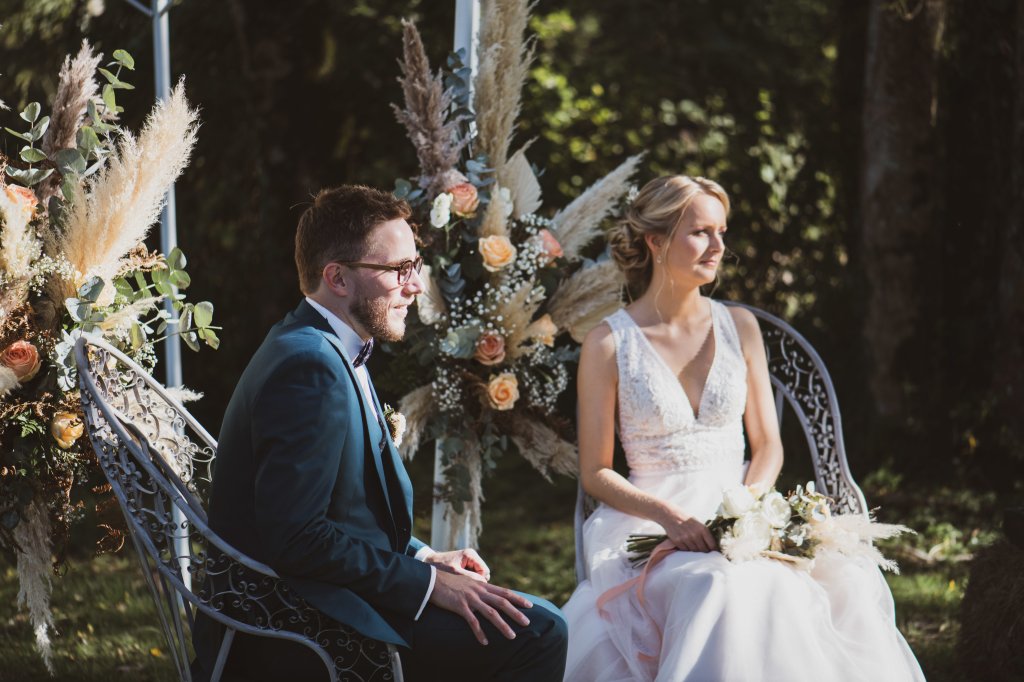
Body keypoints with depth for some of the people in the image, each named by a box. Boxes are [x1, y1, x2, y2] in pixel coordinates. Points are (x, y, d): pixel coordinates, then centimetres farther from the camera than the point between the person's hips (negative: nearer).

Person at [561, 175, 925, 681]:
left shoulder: (739, 327, 12)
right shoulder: (609, 344, 0)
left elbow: (767, 444, 13)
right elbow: (595, 473, 1)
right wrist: (669, 516, -16)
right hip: (650, 524, -3)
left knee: (849, 583, -28)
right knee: (723, 588, -38)